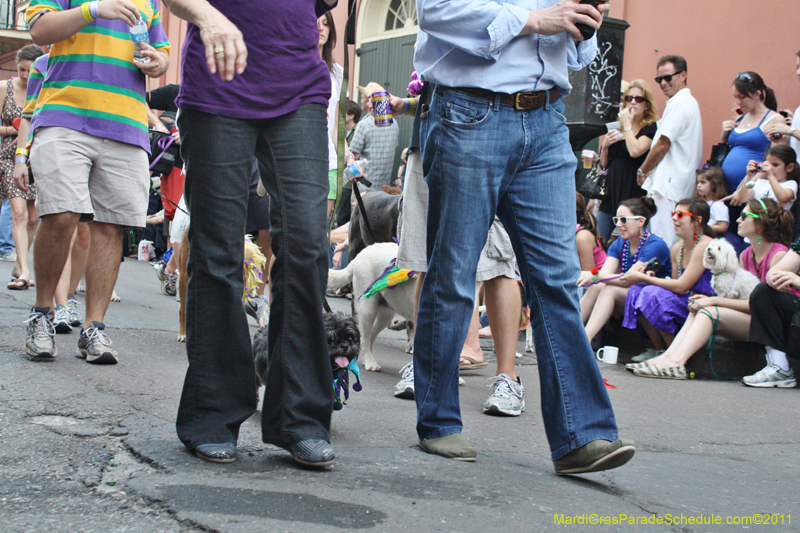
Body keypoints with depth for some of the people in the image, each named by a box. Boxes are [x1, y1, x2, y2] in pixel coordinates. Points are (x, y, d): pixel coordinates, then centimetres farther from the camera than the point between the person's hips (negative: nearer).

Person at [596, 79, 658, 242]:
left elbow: (635, 151, -20)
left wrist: (627, 124, -8)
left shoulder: (651, 128, -2)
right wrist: (605, 145, 3)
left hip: (634, 194, -7)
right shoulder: (618, 129, 17)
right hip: (611, 193, 7)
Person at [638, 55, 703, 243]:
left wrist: (643, 171, 0)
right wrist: (648, 171, 16)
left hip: (668, 184, -11)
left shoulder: (679, 103, -10)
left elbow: (663, 144, -14)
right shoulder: (689, 102, 23)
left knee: (663, 245, -12)